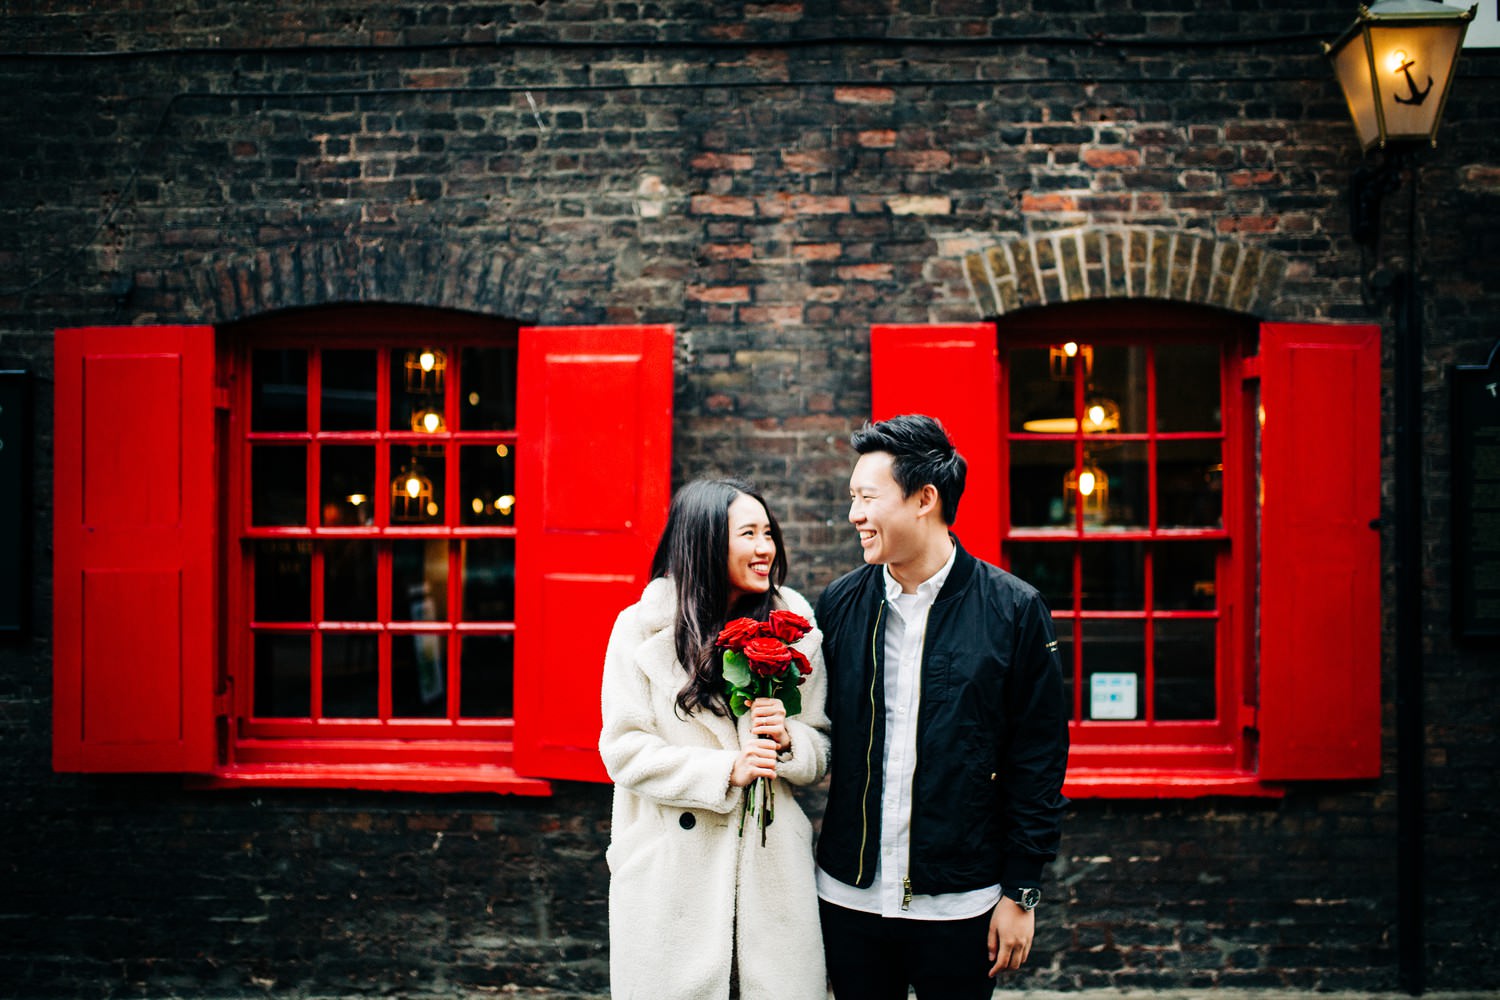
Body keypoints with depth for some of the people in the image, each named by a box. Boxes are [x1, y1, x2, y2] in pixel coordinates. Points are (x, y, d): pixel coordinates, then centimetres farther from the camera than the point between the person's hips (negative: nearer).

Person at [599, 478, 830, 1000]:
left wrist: (787, 741, -12)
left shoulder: (794, 629, 5)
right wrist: (726, 770, -16)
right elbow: (624, 750, -7)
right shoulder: (641, 628, -3)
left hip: (771, 858, 2)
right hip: (671, 870, -2)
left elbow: (821, 750, 10)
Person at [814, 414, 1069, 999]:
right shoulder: (839, 604, 2)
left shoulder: (1014, 610, -7)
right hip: (849, 898, 3)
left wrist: (1021, 891, -4)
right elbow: (820, 732, 9)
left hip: (960, 907, -2)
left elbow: (1038, 760, -4)